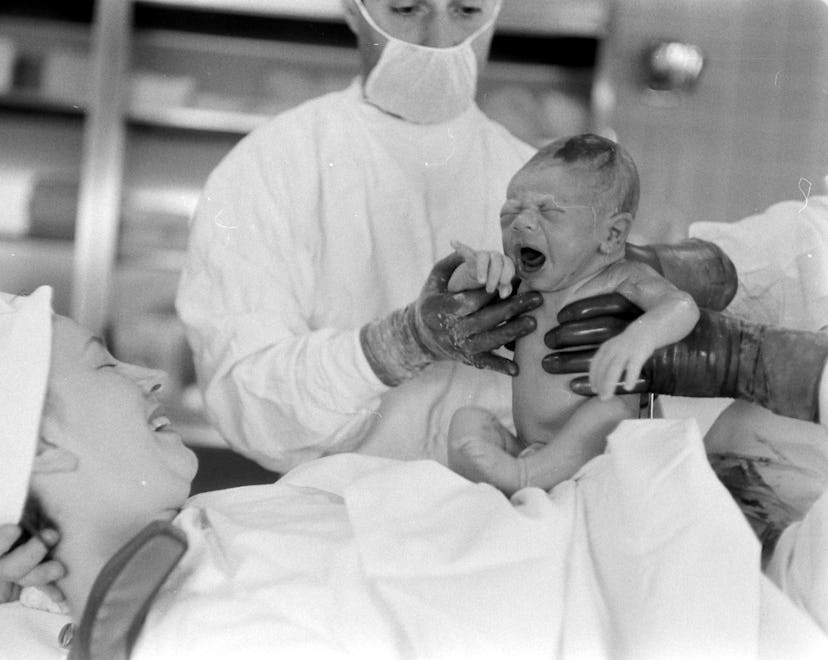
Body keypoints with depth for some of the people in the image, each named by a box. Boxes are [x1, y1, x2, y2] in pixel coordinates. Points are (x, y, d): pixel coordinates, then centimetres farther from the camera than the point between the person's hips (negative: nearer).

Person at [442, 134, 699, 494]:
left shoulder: (621, 279, -6)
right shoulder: (524, 287, 11)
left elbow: (681, 306, -25)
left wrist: (640, 335, -49)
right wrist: (473, 274, -7)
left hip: (598, 453, -6)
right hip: (526, 450, 6)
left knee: (609, 411, -32)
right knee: (468, 420, -12)